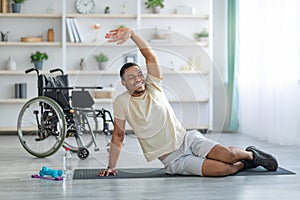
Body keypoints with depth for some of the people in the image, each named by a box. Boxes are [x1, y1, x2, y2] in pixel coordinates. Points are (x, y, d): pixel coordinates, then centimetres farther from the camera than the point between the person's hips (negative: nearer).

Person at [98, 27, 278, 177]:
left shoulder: (153, 87, 0)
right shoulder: (121, 102, -2)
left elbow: (151, 55, -13)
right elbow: (118, 135, 4)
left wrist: (131, 33, -26)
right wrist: (111, 167, 4)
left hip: (187, 139, 2)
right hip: (173, 161, -2)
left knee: (228, 155, -21)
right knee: (223, 169, -24)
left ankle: (251, 154, 13)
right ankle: (245, 164, 8)